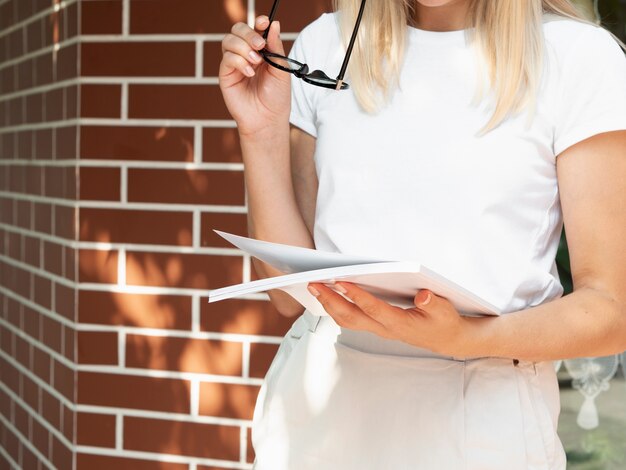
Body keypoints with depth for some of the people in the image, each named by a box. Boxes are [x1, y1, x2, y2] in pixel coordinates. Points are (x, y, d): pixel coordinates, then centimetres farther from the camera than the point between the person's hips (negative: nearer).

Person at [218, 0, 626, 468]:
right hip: (317, 407, 3)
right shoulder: (324, 46, 3)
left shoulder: (580, 55, -7)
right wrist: (262, 131, -9)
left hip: (483, 417, -3)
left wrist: (461, 338, -26)